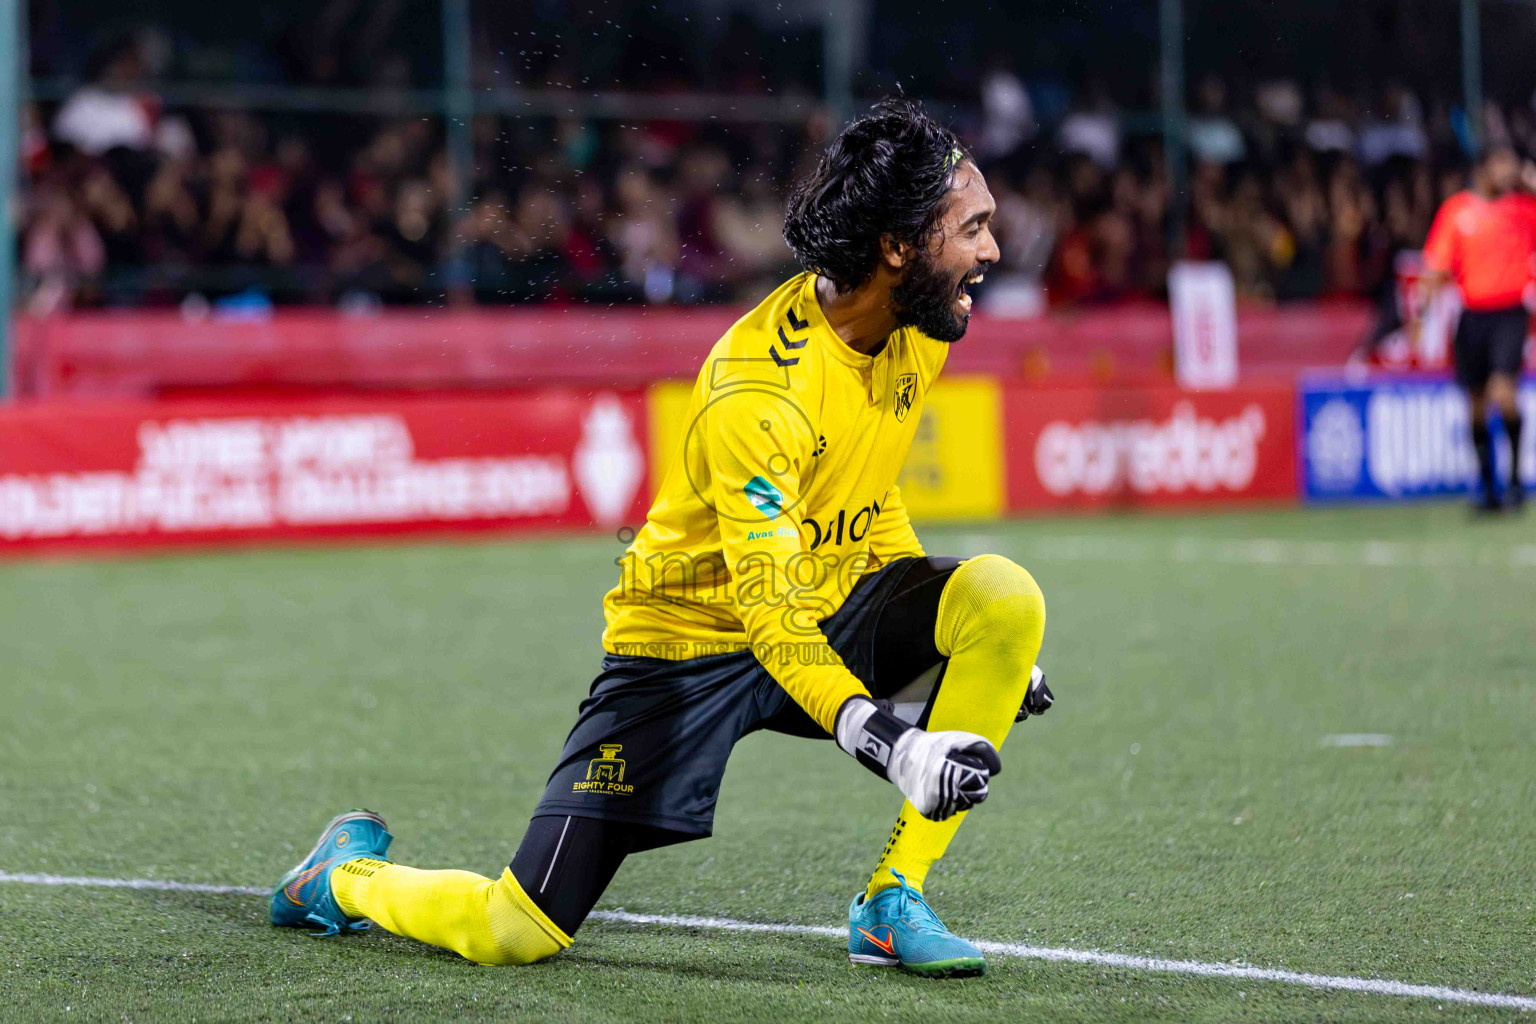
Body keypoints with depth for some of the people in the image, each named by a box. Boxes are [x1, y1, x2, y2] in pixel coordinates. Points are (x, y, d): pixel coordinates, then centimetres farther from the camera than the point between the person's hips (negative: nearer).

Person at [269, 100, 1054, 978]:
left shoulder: (919, 326, -4)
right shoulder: (761, 391, -29)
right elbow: (770, 616, -33)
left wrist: (985, 647, 12)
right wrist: (885, 742, -46)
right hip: (693, 635, -7)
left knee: (1006, 597, -23)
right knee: (517, 934, -14)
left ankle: (892, 902, -12)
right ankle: (349, 872, 21)